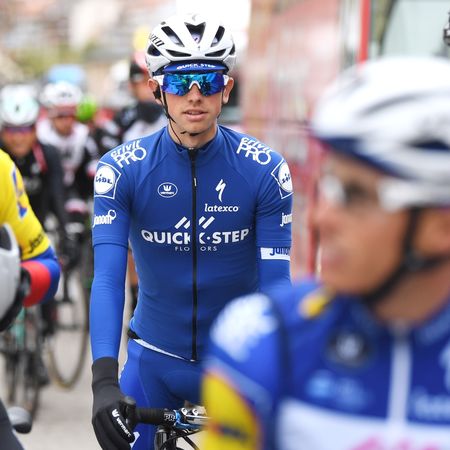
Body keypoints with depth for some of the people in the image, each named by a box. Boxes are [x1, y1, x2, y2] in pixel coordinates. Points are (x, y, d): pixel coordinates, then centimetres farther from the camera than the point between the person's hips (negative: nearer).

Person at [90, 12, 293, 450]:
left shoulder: (264, 170, -13)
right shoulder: (122, 170, -12)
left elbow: (276, 282, -15)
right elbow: (107, 278, -20)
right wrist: (104, 380, -34)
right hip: (155, 359, 1)